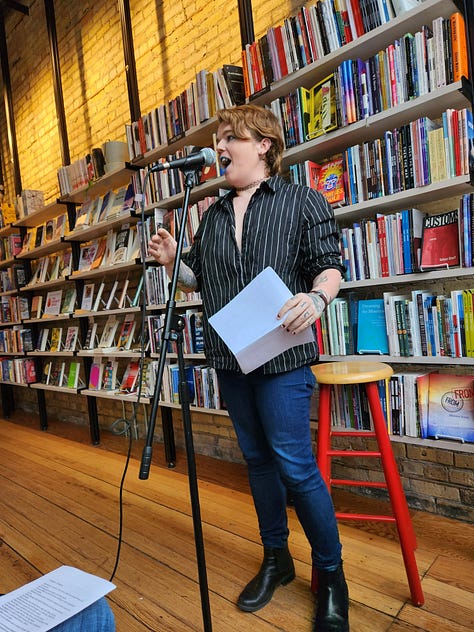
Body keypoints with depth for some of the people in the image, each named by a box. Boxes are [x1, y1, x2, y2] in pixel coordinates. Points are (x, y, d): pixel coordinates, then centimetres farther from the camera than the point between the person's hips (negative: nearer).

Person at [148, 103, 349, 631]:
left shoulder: (302, 201, 1)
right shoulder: (213, 216, 15)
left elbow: (329, 265, -3)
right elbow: (199, 280, 18)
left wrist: (316, 297, -24)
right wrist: (172, 261, -1)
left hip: (281, 355, -5)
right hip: (228, 358, 6)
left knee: (294, 464, -5)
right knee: (257, 458, 15)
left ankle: (330, 574, 19)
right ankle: (276, 558, 34)